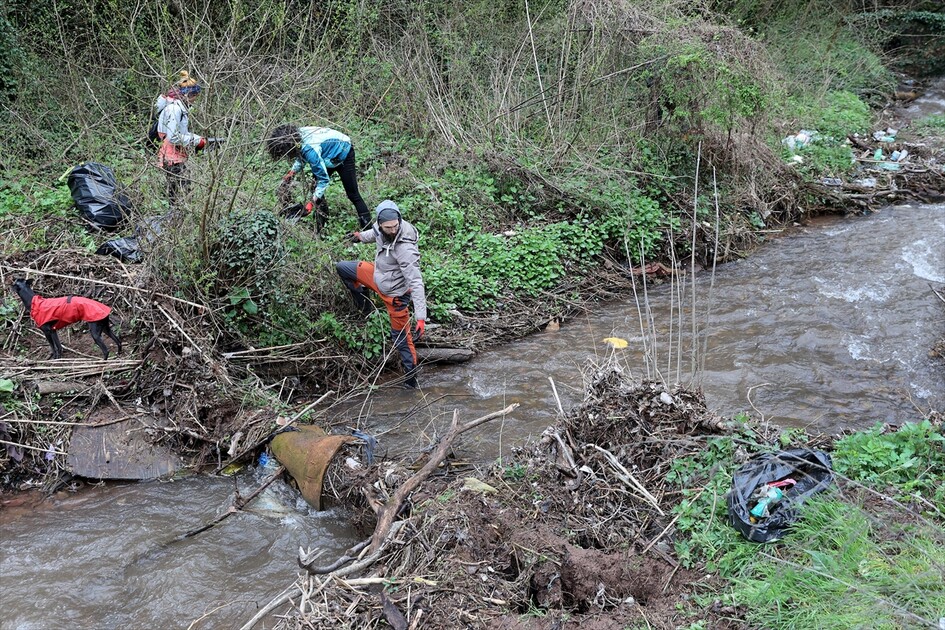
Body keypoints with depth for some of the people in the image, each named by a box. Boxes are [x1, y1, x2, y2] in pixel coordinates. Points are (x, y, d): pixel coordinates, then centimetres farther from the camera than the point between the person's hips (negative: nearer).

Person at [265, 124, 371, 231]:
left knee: (352, 193, -3)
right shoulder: (295, 135, -20)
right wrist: (292, 173, -11)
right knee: (315, 189, 3)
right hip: (329, 154, 8)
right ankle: (321, 229, 12)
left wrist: (312, 202, -33)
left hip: (343, 153, -8)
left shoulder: (309, 150, -43)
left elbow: (324, 179, -35)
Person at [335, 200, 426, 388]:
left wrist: (421, 317, -42)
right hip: (378, 275, 7)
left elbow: (416, 283, -38)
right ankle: (364, 306, 31)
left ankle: (411, 379, 17)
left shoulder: (405, 248, -38)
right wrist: (362, 236, 32)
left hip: (394, 292, -7)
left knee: (401, 337, 2)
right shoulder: (381, 228, -18)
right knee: (341, 268, 15)